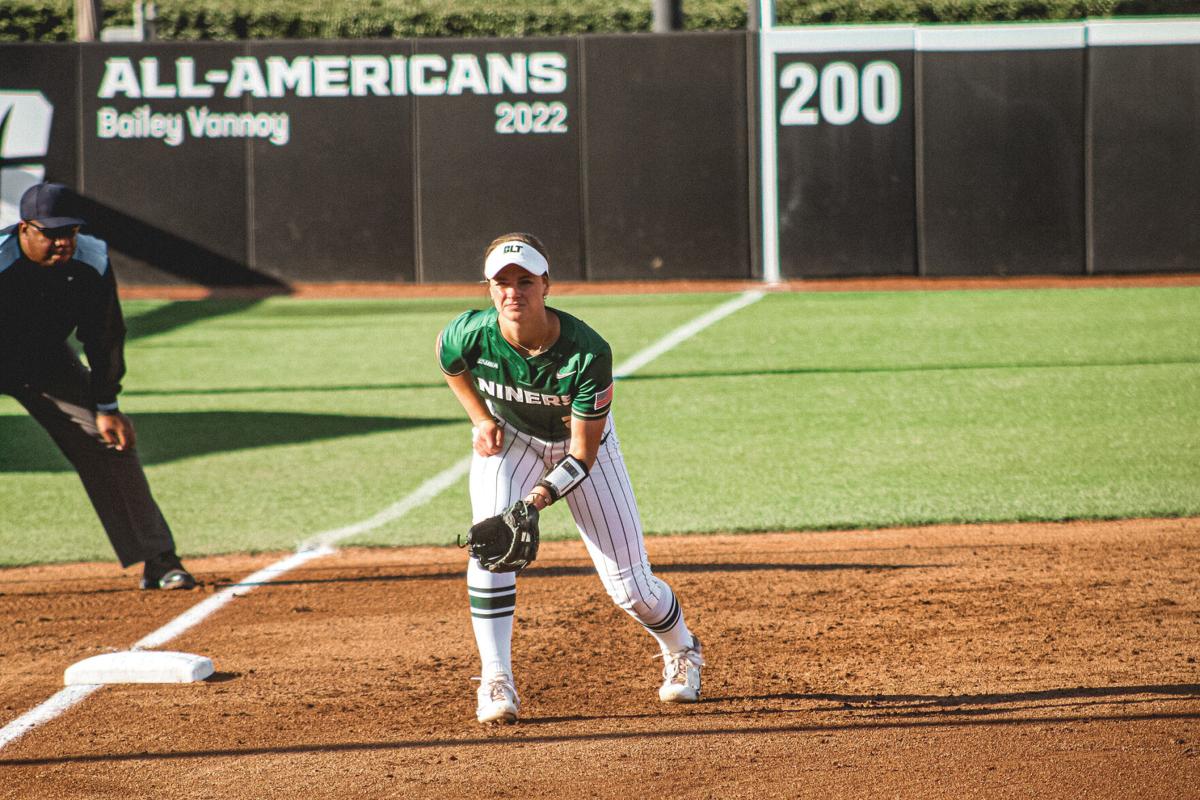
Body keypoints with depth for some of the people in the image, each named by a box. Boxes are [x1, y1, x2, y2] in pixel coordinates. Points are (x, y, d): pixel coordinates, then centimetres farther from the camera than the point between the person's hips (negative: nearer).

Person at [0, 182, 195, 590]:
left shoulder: (92, 262, -20)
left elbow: (104, 339, -7)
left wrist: (106, 407, -6)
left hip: (48, 361, 4)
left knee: (112, 443, -3)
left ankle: (157, 560, 5)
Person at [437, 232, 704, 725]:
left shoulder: (587, 353, -36)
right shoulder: (470, 335, -29)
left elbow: (584, 453, -28)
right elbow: (452, 363, 0)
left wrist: (542, 495, -42)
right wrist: (482, 419, -9)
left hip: (581, 445, -2)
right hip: (508, 440, 2)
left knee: (628, 582, -1)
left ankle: (681, 650, 32)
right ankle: (495, 682, -16)